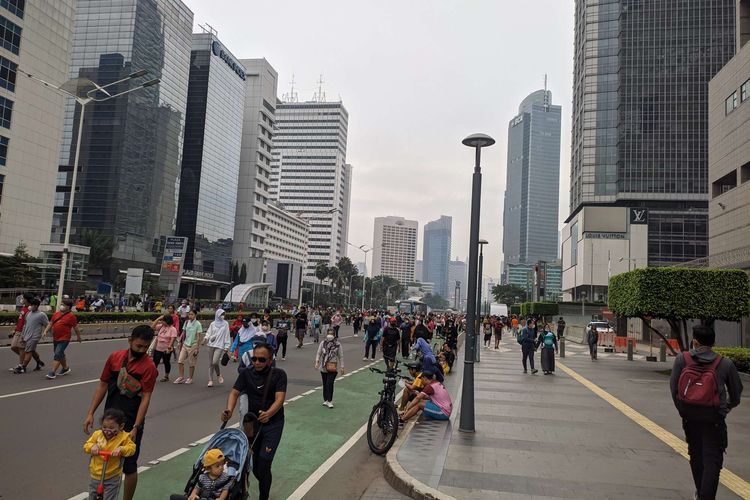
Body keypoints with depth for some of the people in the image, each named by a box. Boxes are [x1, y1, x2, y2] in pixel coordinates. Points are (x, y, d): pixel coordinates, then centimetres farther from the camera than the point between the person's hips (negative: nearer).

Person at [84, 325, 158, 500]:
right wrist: (90, 413, 3)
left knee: (129, 466, 7)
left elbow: (145, 398, -16)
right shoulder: (114, 357, -1)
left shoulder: (149, 366, -14)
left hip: (131, 423, -4)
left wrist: (135, 428, -21)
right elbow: (102, 386, 7)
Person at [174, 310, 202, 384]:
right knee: (180, 361, 0)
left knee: (191, 363, 5)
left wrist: (197, 348, -13)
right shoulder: (186, 322, 5)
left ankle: (190, 378, 19)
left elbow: (198, 337, -11)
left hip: (193, 345, -5)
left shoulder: (198, 324, -11)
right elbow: (183, 333, 13)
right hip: (185, 344, 5)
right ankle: (181, 377, 11)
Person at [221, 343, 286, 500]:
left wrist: (268, 414, -40)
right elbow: (235, 393, -9)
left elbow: (279, 398, -21)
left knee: (263, 462, -14)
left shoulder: (279, 374, -11)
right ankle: (265, 484, 40)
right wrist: (229, 410, -30)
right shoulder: (246, 374, -2)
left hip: (272, 424, -3)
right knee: (253, 464, 10)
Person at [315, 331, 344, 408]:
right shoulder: (323, 343, 2)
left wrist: (342, 367, -1)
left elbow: (341, 356, 1)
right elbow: (318, 353, 4)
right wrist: (317, 362, -9)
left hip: (333, 368, -3)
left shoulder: (338, 344, -2)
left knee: (329, 383, -12)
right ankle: (325, 400, 25)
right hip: (323, 367, 3)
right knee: (325, 384, 12)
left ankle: (330, 401, -1)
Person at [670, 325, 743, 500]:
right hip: (714, 419, -2)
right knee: (712, 460, 2)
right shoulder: (725, 364, -5)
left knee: (696, 456, 19)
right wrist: (726, 408, 25)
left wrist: (683, 410, 8)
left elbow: (673, 388, -6)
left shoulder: (682, 359, -5)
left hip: (689, 416, 2)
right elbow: (736, 394, 4)